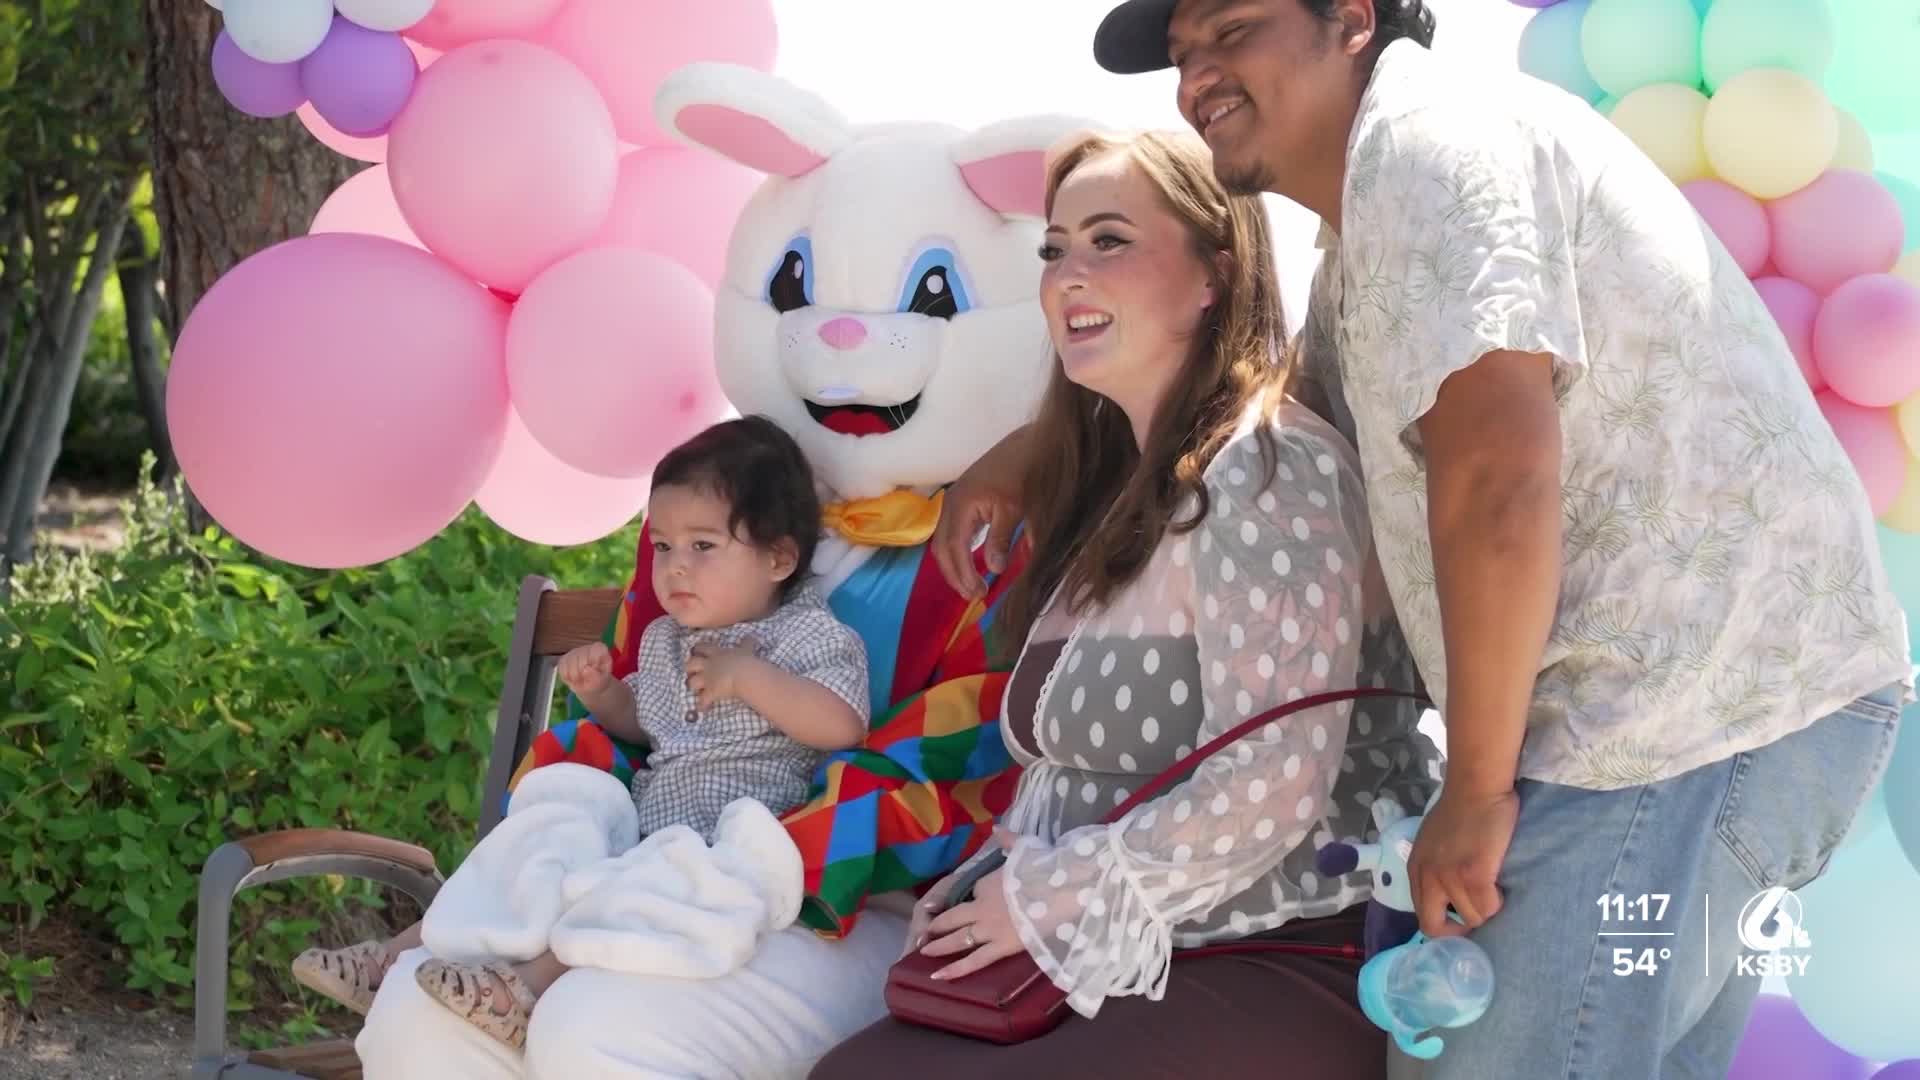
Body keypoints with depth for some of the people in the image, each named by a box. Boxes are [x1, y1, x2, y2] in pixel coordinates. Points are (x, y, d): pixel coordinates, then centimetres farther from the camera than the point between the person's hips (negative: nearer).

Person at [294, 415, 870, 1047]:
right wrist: (599, 691, 12)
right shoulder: (665, 641, 19)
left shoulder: (812, 635, -4)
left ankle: (532, 983, -50)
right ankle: (396, 958, 0)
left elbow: (843, 726, -20)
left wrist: (748, 675, -21)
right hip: (643, 820, 8)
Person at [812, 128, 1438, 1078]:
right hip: (1119, 958, 8)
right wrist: (998, 883, -2)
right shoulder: (1122, 487, 14)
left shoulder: (1264, 472, -15)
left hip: (1281, 971, -8)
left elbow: (1271, 786, -23)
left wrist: (1048, 897, -15)